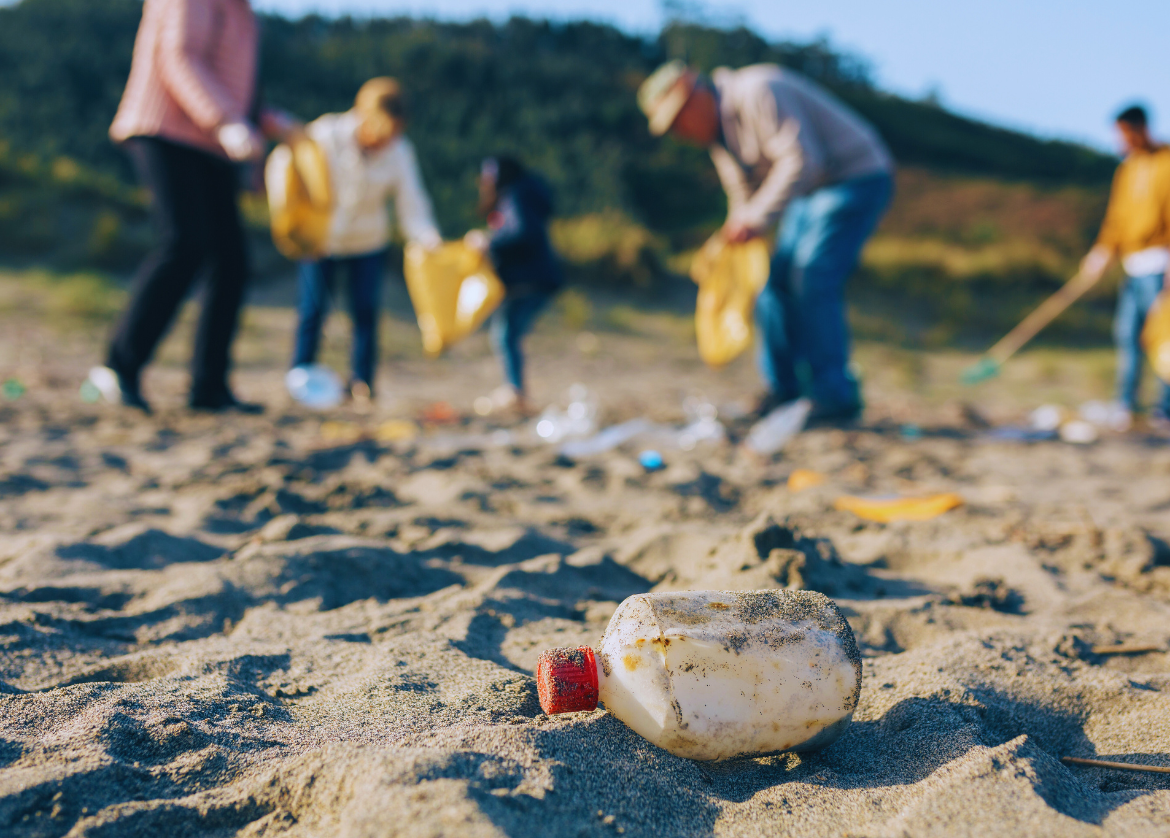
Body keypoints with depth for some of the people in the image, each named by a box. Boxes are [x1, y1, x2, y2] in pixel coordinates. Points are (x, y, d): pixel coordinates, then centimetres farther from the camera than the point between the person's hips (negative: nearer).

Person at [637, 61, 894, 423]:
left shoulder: (757, 93, -23)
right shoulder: (717, 131, 8)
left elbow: (801, 159, -31)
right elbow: (743, 197, 16)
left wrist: (758, 218, -32)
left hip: (856, 179, -10)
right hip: (811, 190, 10)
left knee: (812, 277, -18)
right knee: (777, 279, 4)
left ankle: (836, 397, -12)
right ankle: (784, 389, 13)